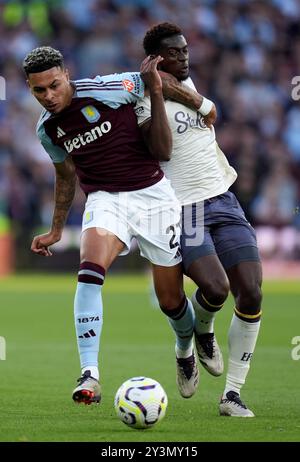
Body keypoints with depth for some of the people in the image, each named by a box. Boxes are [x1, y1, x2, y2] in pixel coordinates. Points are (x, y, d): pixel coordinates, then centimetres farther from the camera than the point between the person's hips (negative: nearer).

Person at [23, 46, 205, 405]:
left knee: (171, 301, 5)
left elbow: (153, 78, 4)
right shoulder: (47, 129, 2)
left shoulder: (108, 90, -15)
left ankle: (186, 350, 41)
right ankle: (89, 375, -33)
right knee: (89, 271, -29)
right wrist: (56, 231, 25)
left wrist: (198, 104, -5)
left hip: (152, 195, -2)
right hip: (105, 199, 2)